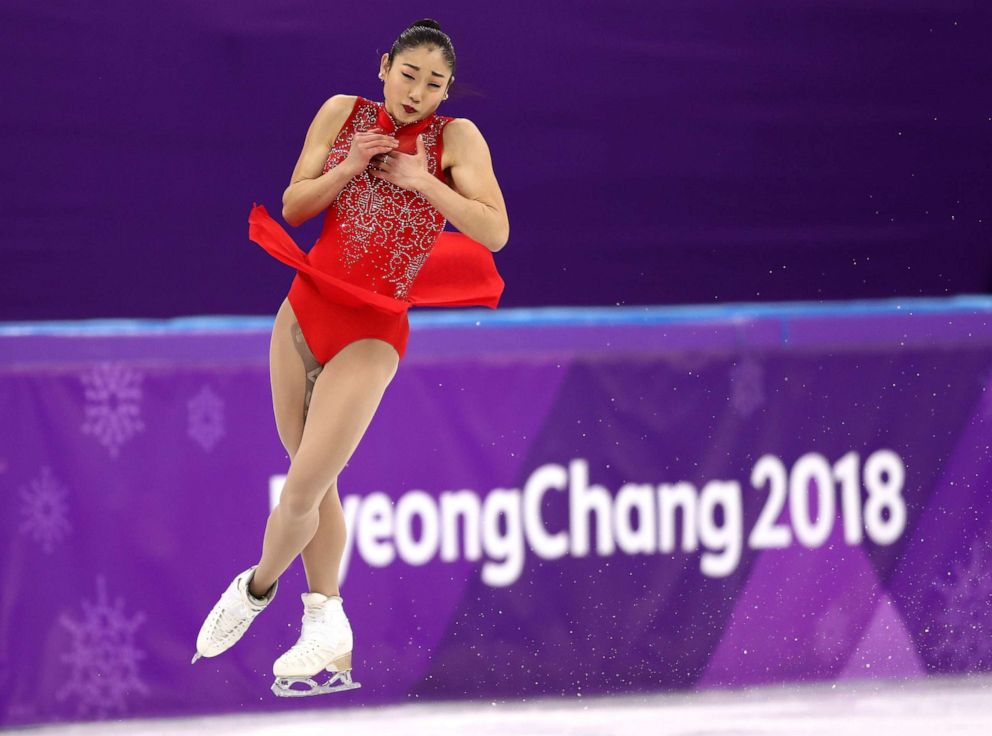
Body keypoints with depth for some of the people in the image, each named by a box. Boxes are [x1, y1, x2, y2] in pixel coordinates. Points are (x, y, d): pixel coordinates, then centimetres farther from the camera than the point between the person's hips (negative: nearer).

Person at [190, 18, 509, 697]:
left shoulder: (456, 137, -6)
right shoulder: (343, 113, 3)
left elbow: (495, 233, -14)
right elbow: (294, 207, 5)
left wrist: (420, 180, -19)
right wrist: (349, 168, -12)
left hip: (372, 334, -4)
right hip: (306, 309, 4)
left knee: (302, 491, -7)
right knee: (314, 479, 8)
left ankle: (257, 588, 20)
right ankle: (329, 632, 17)